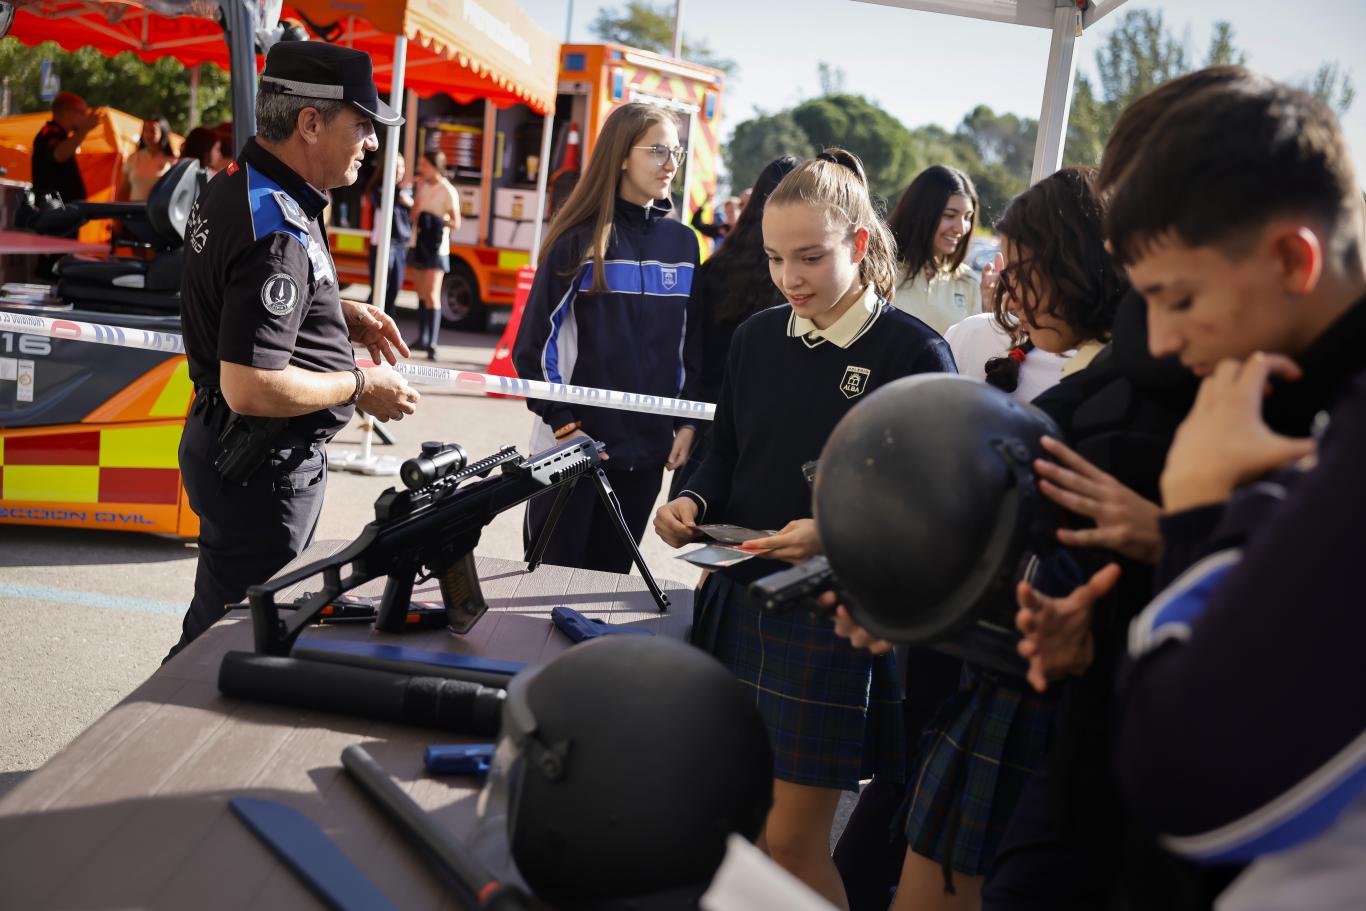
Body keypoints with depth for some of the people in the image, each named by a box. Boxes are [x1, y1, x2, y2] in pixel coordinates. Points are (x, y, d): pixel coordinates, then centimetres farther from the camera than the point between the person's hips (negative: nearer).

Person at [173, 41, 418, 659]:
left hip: (224, 445, 10)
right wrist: (361, 387, -17)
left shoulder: (232, 186, 6)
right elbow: (250, 388, -31)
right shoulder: (277, 233, -27)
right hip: (260, 470, -10)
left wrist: (341, 314, 10)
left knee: (217, 627, 23)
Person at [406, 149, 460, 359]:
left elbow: (456, 222, -7)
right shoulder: (424, 187, 10)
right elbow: (414, 216, 4)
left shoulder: (448, 191, -9)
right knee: (421, 295, 12)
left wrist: (438, 221, -22)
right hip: (418, 245, 7)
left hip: (436, 248, -7)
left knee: (432, 296, -12)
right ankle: (422, 338, 21)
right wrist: (419, 190, -3)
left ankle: (432, 344, -15)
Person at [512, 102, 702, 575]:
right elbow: (535, 343, -6)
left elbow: (691, 345, 13)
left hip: (647, 449, 4)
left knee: (609, 574, 12)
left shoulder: (682, 243, 7)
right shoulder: (581, 239, -6)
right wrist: (564, 424, -11)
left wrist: (687, 423, 6)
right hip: (574, 446, -4)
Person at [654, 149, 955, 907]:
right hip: (738, 600, 6)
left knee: (792, 843, 1)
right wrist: (693, 503, -4)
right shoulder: (758, 337, 7)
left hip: (836, 618, -5)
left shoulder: (912, 353, -10)